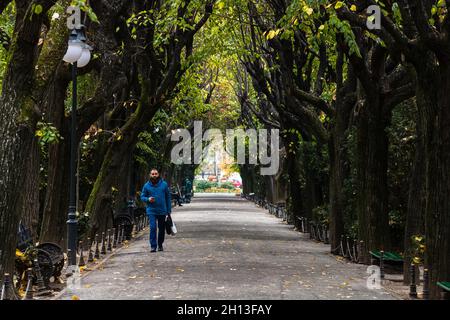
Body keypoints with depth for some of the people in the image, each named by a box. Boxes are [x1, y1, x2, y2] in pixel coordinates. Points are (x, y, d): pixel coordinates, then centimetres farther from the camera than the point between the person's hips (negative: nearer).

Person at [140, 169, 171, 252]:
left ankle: (160, 245, 28)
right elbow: (142, 196, 8)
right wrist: (148, 199, -15)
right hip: (151, 211, -1)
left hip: (162, 211, 2)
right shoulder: (147, 185, -1)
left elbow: (168, 197, 5)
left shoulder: (164, 184, 0)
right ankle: (153, 246, -9)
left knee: (162, 228, 11)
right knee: (153, 227, -13)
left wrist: (169, 210, 3)